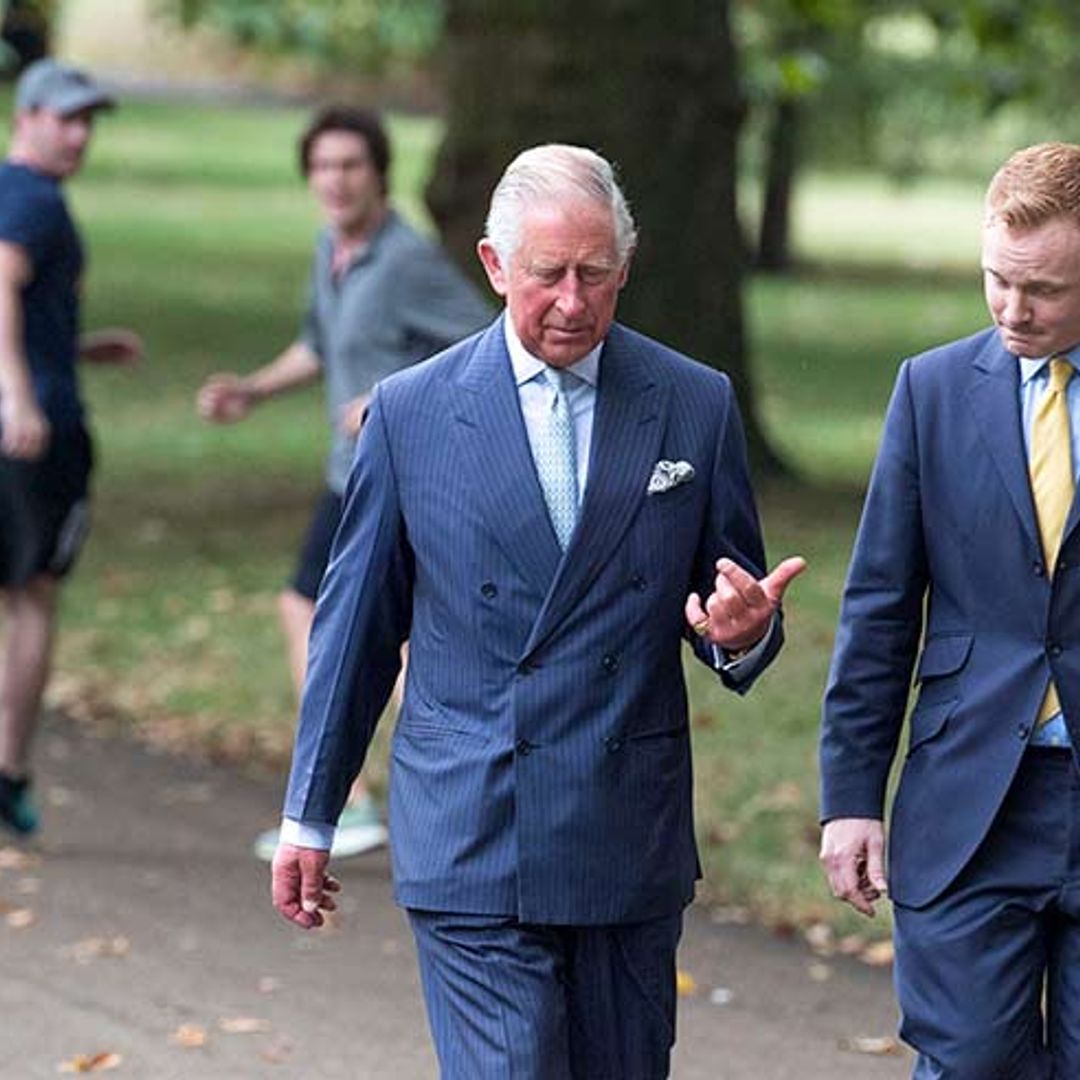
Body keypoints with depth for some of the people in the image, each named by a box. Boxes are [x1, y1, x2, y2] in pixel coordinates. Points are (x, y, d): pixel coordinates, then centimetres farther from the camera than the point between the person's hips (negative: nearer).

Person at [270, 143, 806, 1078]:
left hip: (634, 847, 2)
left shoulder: (696, 406, 3)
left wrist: (744, 632, -16)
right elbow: (357, 622, 7)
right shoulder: (412, 412, 1)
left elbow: (735, 602, 10)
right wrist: (310, 815, 9)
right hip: (471, 846, -2)